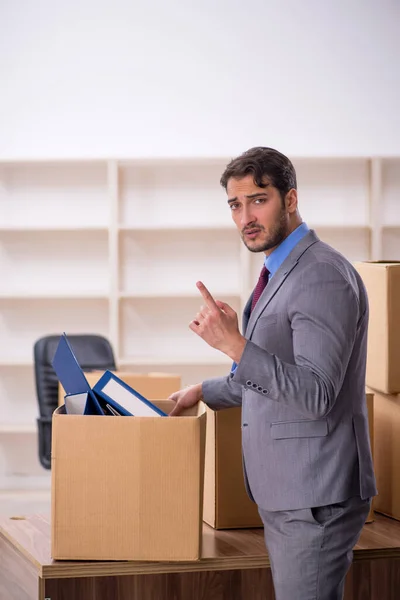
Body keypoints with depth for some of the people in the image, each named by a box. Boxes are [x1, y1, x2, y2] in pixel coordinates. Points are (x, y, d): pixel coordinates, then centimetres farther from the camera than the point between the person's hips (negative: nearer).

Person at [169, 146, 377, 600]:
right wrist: (205, 392, 33)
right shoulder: (280, 273, 16)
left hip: (314, 497, -10)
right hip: (283, 494, 10)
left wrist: (235, 344, -30)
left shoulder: (323, 277, -17)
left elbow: (315, 394, -25)